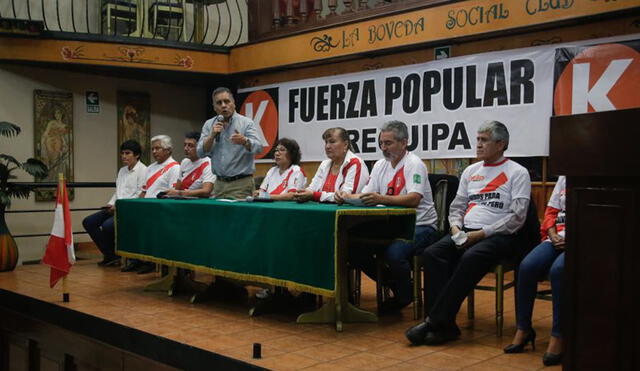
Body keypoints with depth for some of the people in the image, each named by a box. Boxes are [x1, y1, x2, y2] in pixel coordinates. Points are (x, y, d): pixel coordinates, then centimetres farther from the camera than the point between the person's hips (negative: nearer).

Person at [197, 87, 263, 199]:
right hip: (219, 183, 4)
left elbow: (258, 148, -18)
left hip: (241, 183, -4)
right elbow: (201, 153, 2)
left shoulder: (246, 123, -4)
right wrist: (212, 135, -13)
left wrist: (244, 141, -38)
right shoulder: (209, 124, 8)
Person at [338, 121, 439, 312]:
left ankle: (405, 295, -1)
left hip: (419, 226, -7)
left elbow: (414, 199, -27)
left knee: (394, 252, -34)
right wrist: (346, 196, -15)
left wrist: (381, 199, -42)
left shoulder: (414, 164, -11)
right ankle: (393, 284, 11)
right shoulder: (380, 165, 12)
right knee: (354, 248, -10)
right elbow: (365, 196, 7)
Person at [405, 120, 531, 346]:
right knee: (432, 253, -24)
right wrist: (456, 227, -1)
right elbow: (457, 207, 22)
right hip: (465, 233, 6)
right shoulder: (471, 171, 22)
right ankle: (444, 325, -27)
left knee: (470, 258, -36)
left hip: (498, 235, -5)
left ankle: (435, 321, -31)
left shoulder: (517, 173, 3)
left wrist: (482, 233, -14)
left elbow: (517, 217, -6)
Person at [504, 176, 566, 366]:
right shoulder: (564, 177, 20)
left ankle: (557, 337, -26)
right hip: (557, 238, 5)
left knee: (558, 269, -34)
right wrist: (553, 236, 0)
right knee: (527, 266, -21)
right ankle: (523, 329, -9)